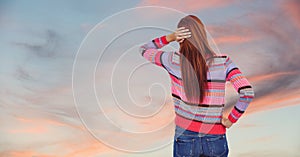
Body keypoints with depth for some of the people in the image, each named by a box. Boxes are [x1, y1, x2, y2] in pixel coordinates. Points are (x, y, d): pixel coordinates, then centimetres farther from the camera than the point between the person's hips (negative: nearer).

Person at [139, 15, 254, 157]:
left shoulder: (174, 61, -10)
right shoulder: (223, 62, -9)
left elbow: (144, 50, 7)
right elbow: (247, 92, -17)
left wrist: (170, 37, -6)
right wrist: (231, 119, -5)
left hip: (185, 138, 0)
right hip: (216, 140, 1)